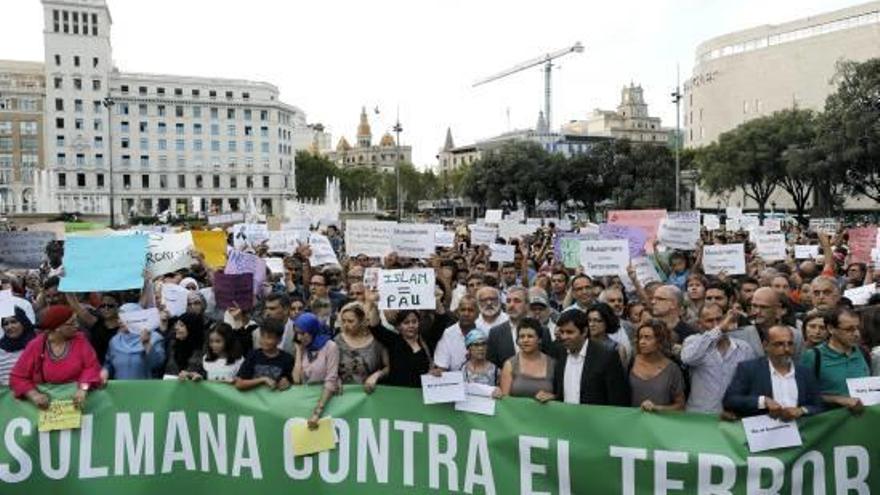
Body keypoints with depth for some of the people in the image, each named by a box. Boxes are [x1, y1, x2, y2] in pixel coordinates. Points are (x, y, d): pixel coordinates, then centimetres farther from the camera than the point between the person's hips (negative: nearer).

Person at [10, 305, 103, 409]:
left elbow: (92, 366, -6)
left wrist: (83, 389, -23)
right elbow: (17, 378, -1)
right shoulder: (35, 346, -4)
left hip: (76, 398, 0)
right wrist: (34, 395, -18)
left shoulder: (80, 339, -2)